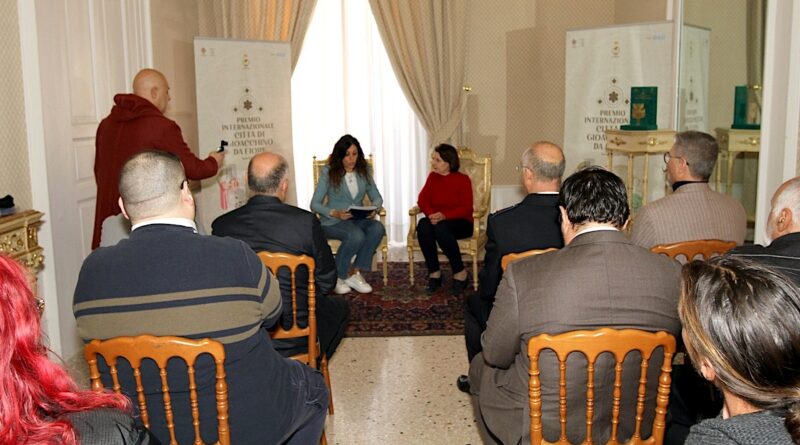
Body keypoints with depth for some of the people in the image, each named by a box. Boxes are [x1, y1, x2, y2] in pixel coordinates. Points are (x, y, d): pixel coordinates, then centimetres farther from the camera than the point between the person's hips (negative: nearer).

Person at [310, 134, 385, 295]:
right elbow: (315, 204, -7)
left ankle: (354, 273, -21)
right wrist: (335, 213, -25)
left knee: (378, 228, -30)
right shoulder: (328, 173, -5)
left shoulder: (364, 171, 8)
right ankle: (337, 277, -14)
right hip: (333, 221, -4)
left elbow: (377, 197, 11)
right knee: (357, 235, -36)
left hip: (358, 219, 4)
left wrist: (374, 209, -13)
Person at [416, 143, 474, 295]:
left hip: (460, 223, -4)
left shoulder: (462, 180, -6)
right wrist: (430, 214, -20)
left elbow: (466, 208, -12)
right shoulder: (433, 177, 8)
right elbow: (422, 199, 3)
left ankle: (460, 273, -21)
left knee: (441, 227, -38)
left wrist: (444, 216, -27)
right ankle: (434, 273, -21)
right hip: (437, 220, 4)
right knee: (423, 224, -31)